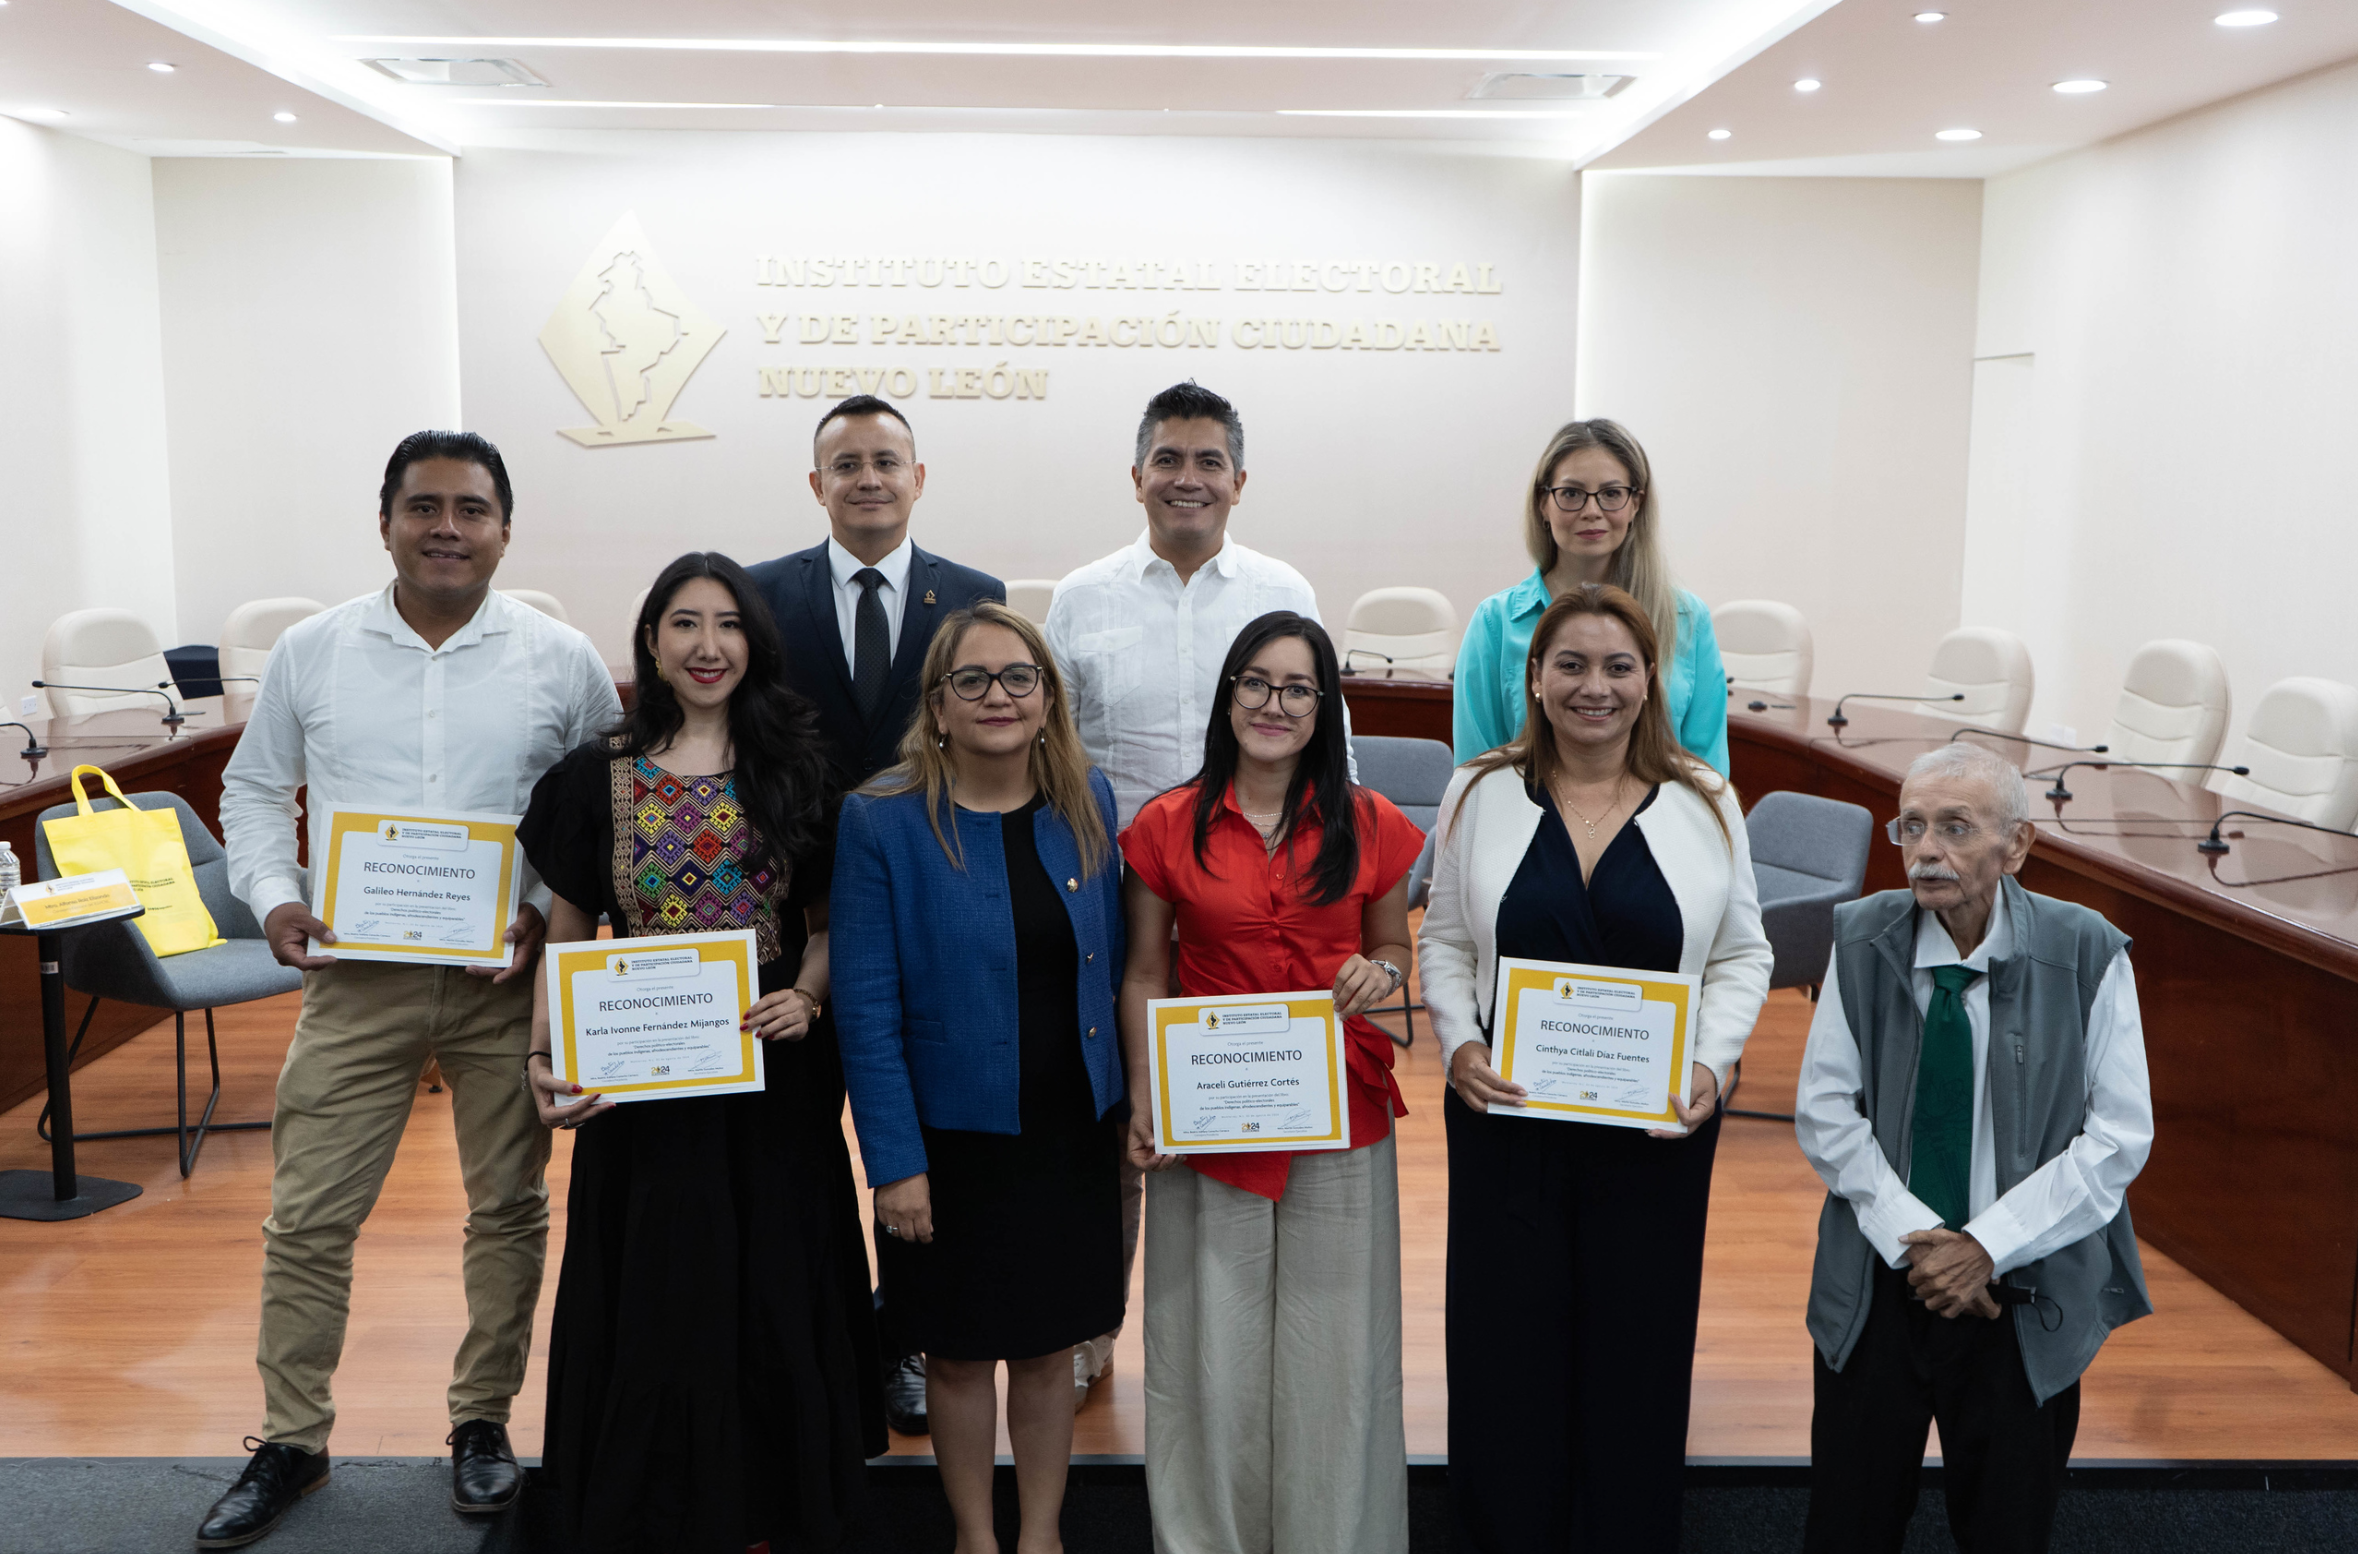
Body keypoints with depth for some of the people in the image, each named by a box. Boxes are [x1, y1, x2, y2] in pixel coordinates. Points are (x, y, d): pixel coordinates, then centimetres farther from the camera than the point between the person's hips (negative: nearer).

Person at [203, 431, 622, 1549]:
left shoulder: (561, 660, -2)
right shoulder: (312, 652, 3)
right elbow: (255, 790, 13)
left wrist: (550, 911, -10)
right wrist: (273, 897, -4)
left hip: (505, 980, 0)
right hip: (356, 977, 1)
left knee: (508, 1207, 10)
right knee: (307, 1216, 4)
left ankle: (482, 1420, 28)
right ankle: (292, 1441, 23)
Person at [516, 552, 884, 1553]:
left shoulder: (797, 772, 1)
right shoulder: (597, 778, 0)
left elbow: (828, 926, 7)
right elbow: (566, 941, 4)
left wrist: (806, 994, -14)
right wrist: (545, 1057, -10)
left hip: (773, 1081, 1)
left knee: (774, 1305, 10)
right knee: (651, 1312, 9)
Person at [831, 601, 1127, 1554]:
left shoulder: (1087, 803, 1)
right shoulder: (883, 822, -11)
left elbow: (1114, 963, 8)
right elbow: (866, 1009, -12)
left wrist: (1133, 1102, 7)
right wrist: (894, 1160, -14)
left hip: (1072, 1132, 3)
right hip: (954, 1136, -3)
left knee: (1049, 1347, 16)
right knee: (959, 1354, 13)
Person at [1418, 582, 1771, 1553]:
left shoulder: (1704, 805, 1)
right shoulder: (1481, 795, 2)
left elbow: (1742, 954, 7)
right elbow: (1444, 941, 7)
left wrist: (1711, 1062, -8)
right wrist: (1459, 1043, -8)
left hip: (1655, 1132, 0)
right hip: (1504, 1120, 0)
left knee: (1636, 1361, 10)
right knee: (1504, 1354, 7)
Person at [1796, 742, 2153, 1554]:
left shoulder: (2087, 953, -10)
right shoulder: (1863, 938, -5)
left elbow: (2120, 1136, -8)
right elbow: (1824, 1111, -3)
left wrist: (1986, 1246, -14)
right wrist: (1912, 1236, -14)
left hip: (2025, 1291, -1)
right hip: (1878, 1282, 1)